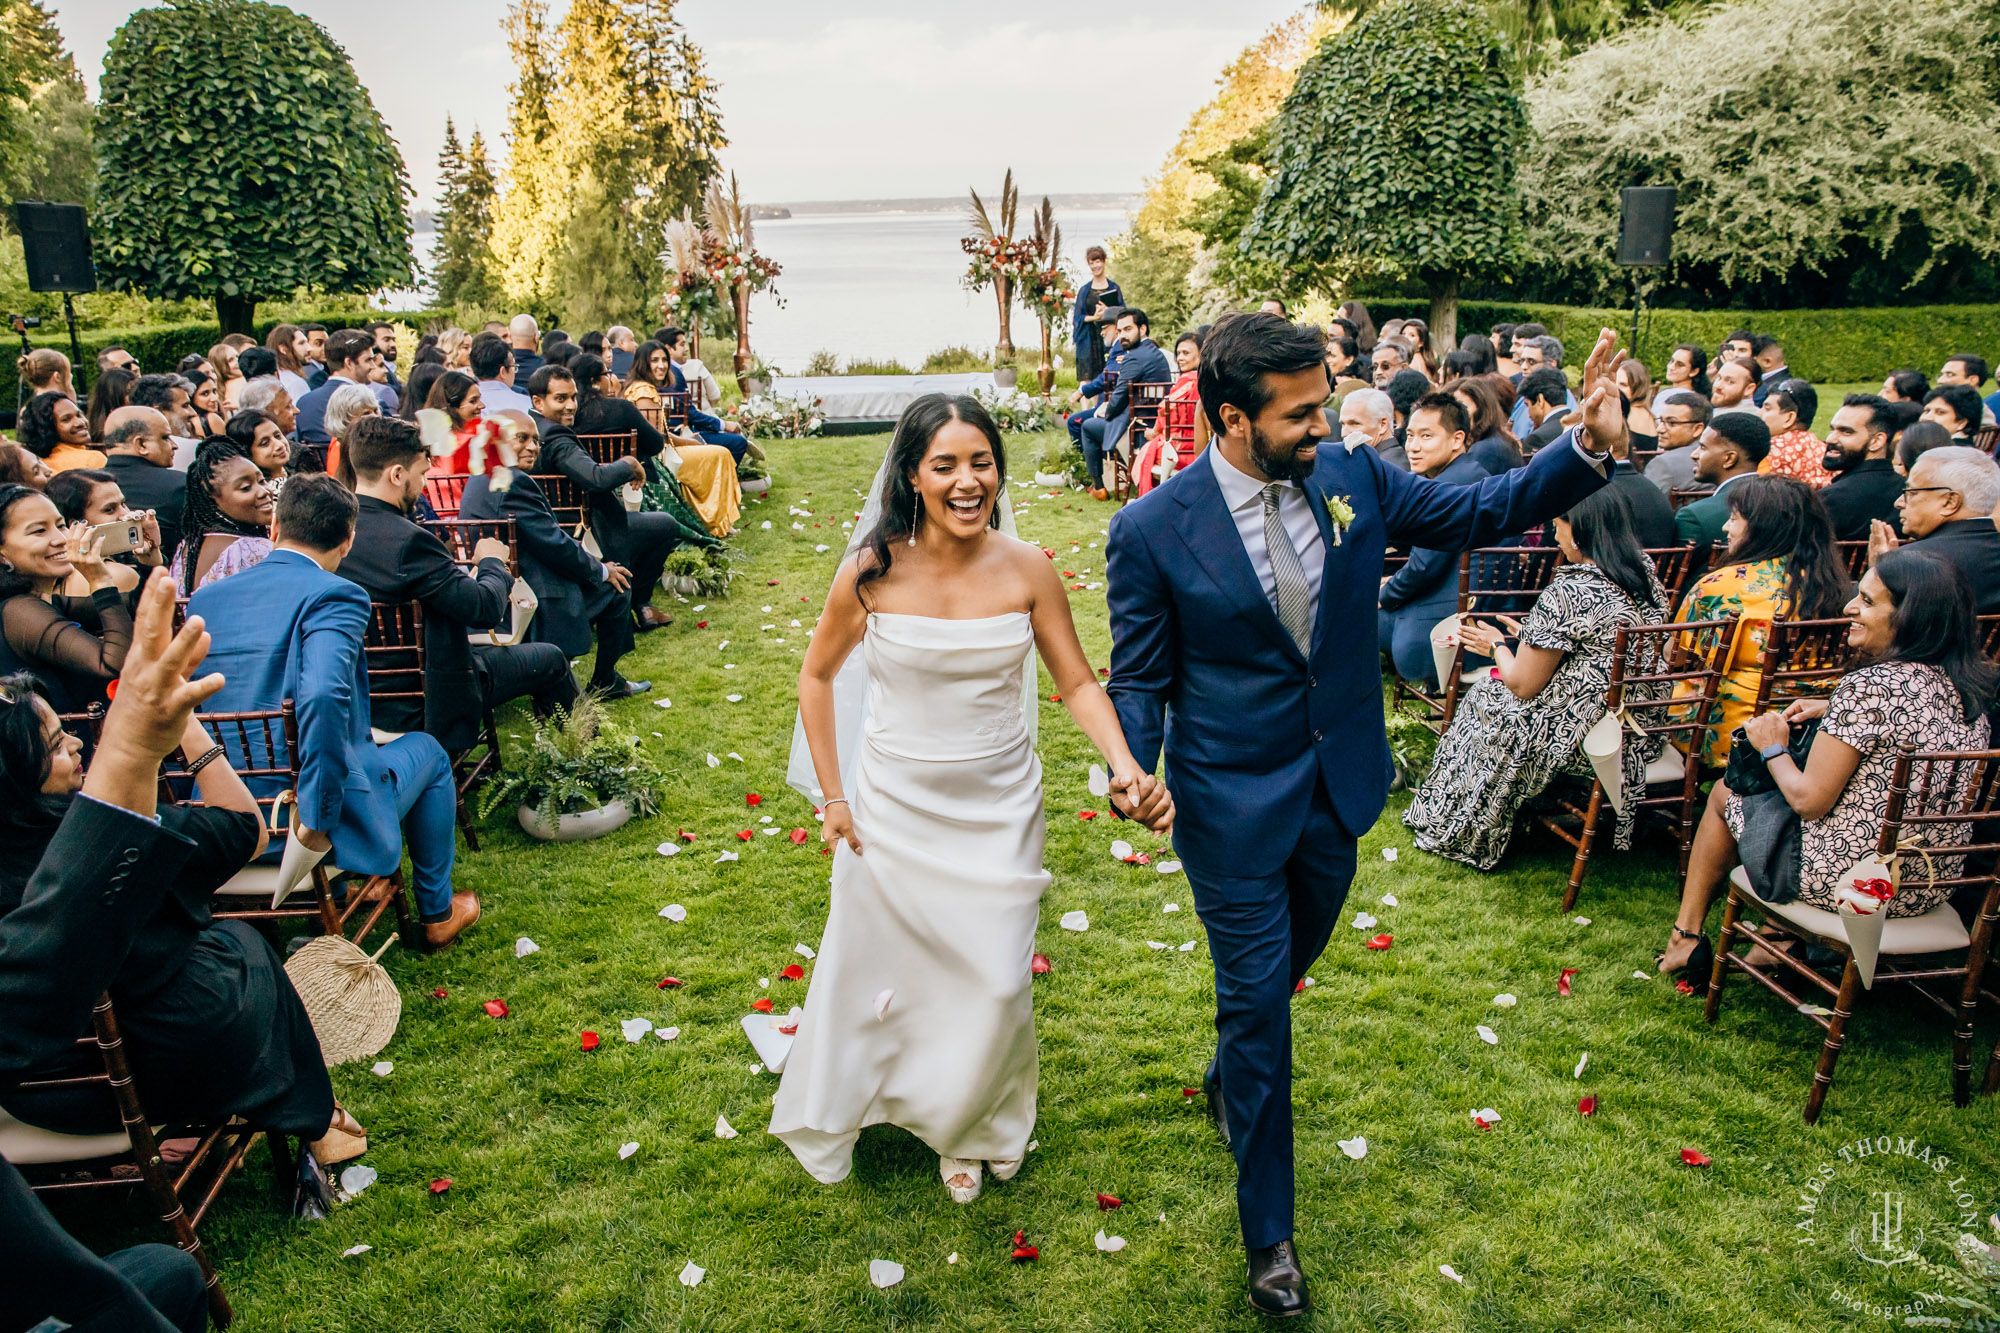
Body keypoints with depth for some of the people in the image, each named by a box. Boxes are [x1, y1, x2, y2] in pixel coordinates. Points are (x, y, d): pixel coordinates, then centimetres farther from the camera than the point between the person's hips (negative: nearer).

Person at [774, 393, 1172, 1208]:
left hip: (999, 808, 1)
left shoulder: (1026, 570, -11)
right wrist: (831, 795, -1)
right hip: (895, 808, 0)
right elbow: (817, 676, 1)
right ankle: (836, 1115, 46)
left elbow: (1077, 682, -5)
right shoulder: (873, 572, -13)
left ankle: (974, 1126, 37)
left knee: (995, 981, 6)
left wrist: (1126, 765, -22)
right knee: (883, 966, 15)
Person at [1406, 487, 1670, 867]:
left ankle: (1454, 832, 34)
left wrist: (1497, 646, 6)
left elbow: (1523, 684, -14)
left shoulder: (1567, 593, -22)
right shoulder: (1645, 574, 2)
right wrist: (1529, 635, 23)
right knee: (1497, 693, 24)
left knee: (1488, 702, 17)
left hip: (1592, 735, -8)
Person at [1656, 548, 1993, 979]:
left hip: (1848, 881, -7)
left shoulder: (1870, 686, -23)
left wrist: (1773, 747, -4)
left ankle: (1687, 937, 28)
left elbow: (1809, 800, -21)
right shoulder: (1966, 686, 1)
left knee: (1725, 793, 17)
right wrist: (1833, 712, 14)